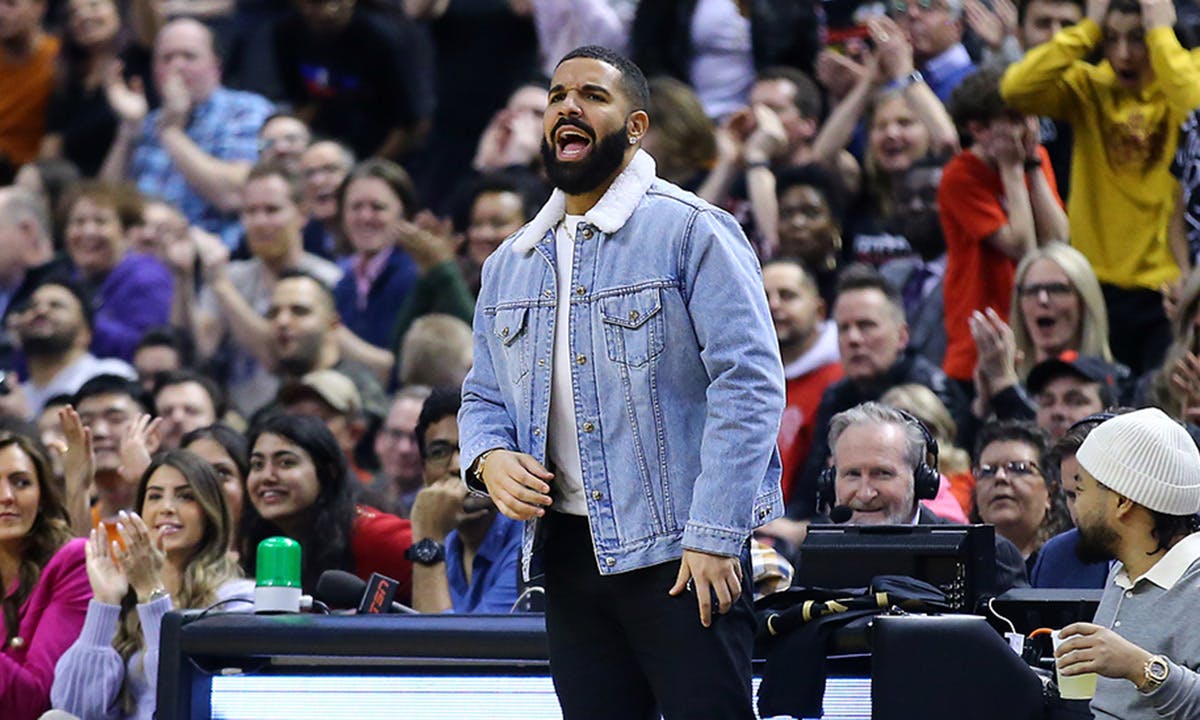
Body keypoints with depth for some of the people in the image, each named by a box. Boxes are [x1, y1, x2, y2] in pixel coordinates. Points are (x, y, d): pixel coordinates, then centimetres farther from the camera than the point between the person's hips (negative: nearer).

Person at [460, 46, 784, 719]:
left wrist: (714, 536, -19)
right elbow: (484, 397, 24)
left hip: (680, 551, -6)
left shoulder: (692, 231, -6)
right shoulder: (510, 265, 16)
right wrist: (490, 460, -2)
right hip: (571, 554, 7)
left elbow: (749, 383, -12)